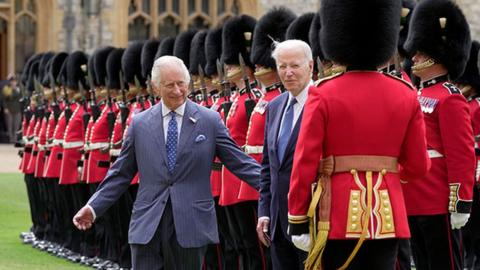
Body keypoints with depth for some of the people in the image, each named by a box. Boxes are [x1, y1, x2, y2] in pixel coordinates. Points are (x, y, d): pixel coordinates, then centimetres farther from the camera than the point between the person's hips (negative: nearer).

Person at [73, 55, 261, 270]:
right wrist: (93, 207, 6)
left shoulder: (210, 121, 2)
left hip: (191, 226, -1)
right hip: (148, 227, 1)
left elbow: (240, 163, 3)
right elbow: (121, 173, 12)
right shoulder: (140, 124, 6)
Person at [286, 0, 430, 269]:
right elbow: (419, 166, 7)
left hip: (338, 216, -3)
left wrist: (297, 220, -1)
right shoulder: (406, 94, 4)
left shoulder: (324, 94, -6)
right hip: (388, 215, 3)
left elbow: (305, 164, -8)